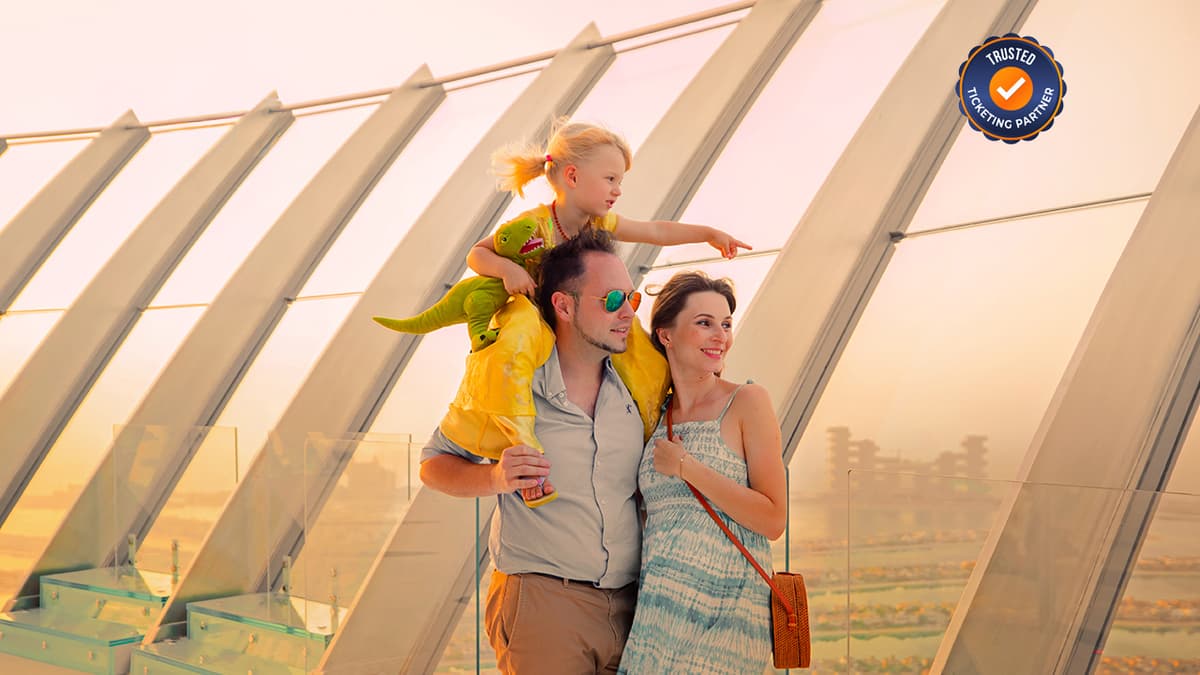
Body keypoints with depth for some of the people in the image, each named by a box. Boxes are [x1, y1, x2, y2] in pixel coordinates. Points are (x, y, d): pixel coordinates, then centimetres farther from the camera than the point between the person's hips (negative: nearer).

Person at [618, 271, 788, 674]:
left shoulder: (747, 402, -1)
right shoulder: (654, 416, 12)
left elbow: (773, 520, -8)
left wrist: (685, 467, -10)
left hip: (725, 608, -4)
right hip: (658, 602, 4)